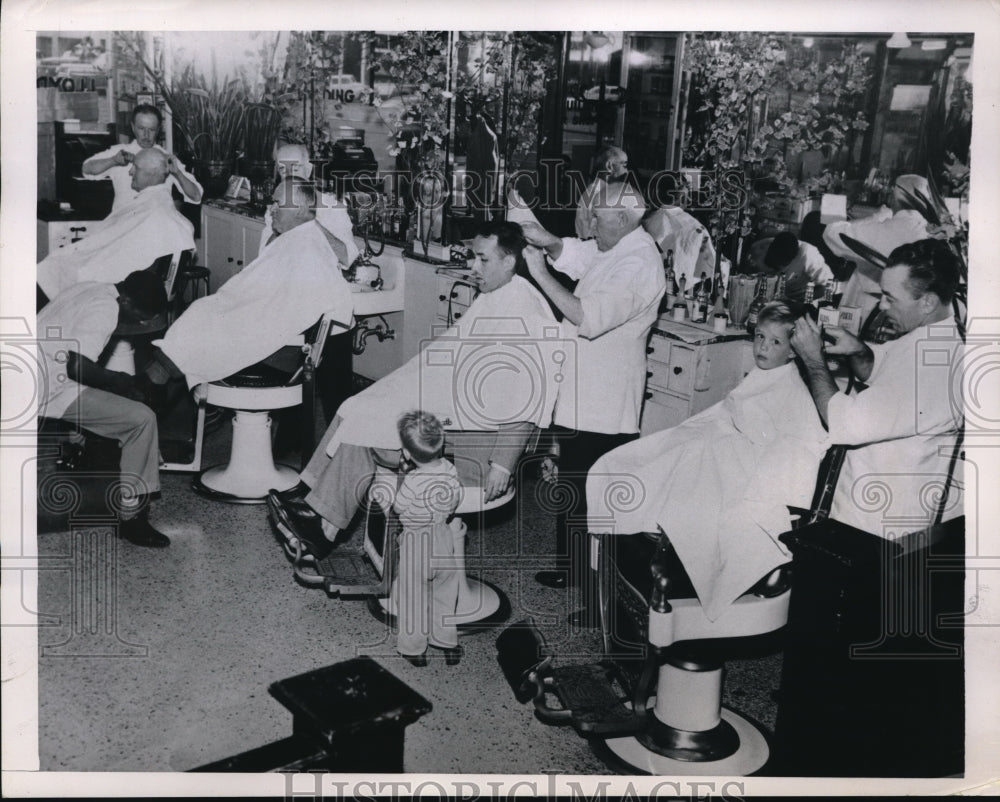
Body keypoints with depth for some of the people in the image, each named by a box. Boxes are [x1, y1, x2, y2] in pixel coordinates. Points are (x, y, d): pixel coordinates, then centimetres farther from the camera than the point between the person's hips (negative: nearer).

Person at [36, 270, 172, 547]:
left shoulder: (93, 290, 12)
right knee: (141, 419, -13)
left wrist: (119, 381, 9)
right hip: (48, 392, -10)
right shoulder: (104, 309, -18)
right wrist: (117, 380, -8)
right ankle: (131, 516, -5)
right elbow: (79, 367, -26)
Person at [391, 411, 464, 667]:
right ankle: (447, 641, 36)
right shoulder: (450, 469, -14)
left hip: (415, 545, -5)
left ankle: (414, 648, 30)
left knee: (412, 598, 16)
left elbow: (398, 508, -12)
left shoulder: (412, 482, -29)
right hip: (445, 540, 5)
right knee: (444, 595, 23)